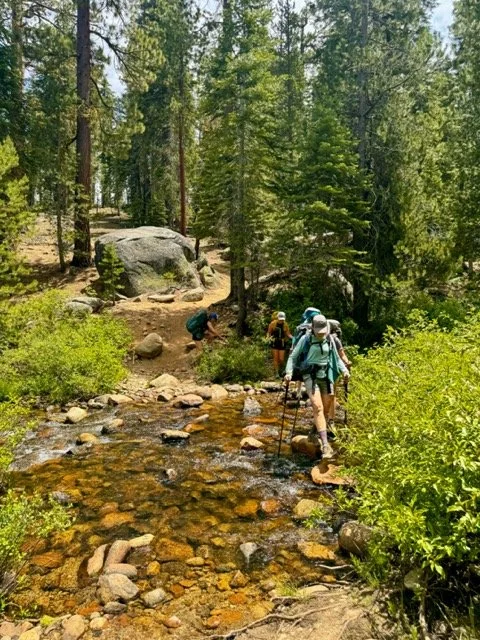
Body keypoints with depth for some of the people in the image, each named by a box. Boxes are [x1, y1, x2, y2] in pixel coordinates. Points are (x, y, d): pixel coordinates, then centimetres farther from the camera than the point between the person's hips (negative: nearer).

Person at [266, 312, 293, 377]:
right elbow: (269, 332, 3)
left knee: (281, 359, -2)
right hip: (274, 343, -1)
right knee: (276, 358, -1)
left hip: (282, 343, 1)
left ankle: (281, 370, 27)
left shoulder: (285, 325, 0)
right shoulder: (273, 324, -5)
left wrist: (293, 338, -15)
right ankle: (276, 373, 8)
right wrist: (268, 337, -15)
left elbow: (288, 334, 1)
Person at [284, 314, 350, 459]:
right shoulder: (306, 339, -5)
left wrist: (344, 370, 3)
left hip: (326, 376, 5)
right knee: (318, 407, -17)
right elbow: (293, 356, 0)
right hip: (310, 376, -5)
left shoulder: (330, 341, 6)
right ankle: (325, 445, -21)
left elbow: (336, 359, 17)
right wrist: (289, 372, -13)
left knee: (326, 409, 8)